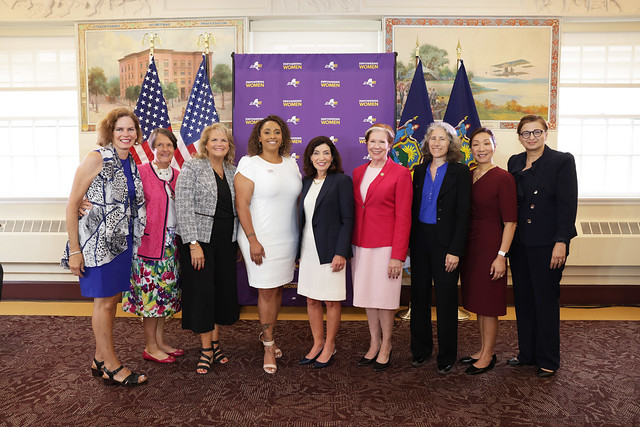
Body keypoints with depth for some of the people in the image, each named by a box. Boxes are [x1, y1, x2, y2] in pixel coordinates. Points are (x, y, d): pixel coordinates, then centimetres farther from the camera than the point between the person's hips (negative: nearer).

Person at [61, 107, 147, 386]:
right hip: (98, 243, -7)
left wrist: (134, 237, 12)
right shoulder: (96, 159, -12)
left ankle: (100, 360, 29)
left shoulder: (132, 163, 8)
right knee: (104, 302, 2)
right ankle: (112, 365, 17)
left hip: (123, 242, 7)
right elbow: (72, 205, -12)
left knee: (112, 300, 14)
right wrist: (74, 250, -14)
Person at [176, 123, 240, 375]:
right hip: (200, 239, -5)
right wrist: (193, 244, -18)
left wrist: (239, 241, 10)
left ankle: (215, 342, 27)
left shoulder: (232, 171, 11)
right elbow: (183, 207, -13)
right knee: (202, 292, 0)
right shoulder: (192, 167, -6)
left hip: (226, 240, 5)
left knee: (224, 290, 10)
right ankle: (206, 350, 14)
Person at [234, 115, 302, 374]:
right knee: (267, 291, 0)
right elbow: (241, 204, -11)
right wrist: (252, 240, -15)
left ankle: (265, 333, 30)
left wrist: (301, 238, 12)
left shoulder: (291, 164, 10)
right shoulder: (249, 163, -6)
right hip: (261, 238, -5)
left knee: (278, 288, 11)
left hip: (287, 238, 5)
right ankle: (269, 346, 15)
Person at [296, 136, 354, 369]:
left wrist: (341, 253, -17)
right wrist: (300, 250, 12)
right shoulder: (306, 182, 11)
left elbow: (347, 219, -11)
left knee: (332, 301, 6)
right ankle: (317, 344, 29)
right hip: (308, 250, 6)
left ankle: (329, 346, 22)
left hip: (330, 250, -6)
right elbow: (302, 217, 14)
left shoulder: (342, 181, -7)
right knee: (311, 300, 13)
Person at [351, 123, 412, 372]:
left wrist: (398, 255, -13)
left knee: (384, 297, 4)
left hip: (385, 245, -5)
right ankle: (374, 345, 28)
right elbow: (353, 211, 13)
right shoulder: (358, 173, 11)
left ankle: (386, 347, 23)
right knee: (367, 296, 12)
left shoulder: (400, 173, -5)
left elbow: (403, 217, -9)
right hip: (361, 244, 5)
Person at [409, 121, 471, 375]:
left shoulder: (460, 172, -4)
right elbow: (413, 209, 11)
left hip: (445, 242, -4)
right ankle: (421, 349, 28)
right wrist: (410, 243, 5)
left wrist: (455, 250, -13)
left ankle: (447, 356, 20)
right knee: (419, 295, 11)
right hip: (420, 240, 4)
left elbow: (463, 214, -8)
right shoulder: (419, 171, 9)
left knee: (446, 299, 4)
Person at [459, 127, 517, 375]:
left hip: (490, 246, -6)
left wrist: (501, 255, -17)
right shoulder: (468, 176, 7)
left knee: (488, 304, 4)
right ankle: (483, 350, 30)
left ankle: (488, 356, 19)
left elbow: (510, 222, -13)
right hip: (470, 245, 7)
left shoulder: (503, 178, -11)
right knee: (477, 302, 15)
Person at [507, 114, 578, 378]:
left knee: (546, 301, 5)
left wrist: (561, 242, -17)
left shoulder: (562, 161, -6)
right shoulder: (514, 163, 10)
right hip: (519, 243, 6)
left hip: (547, 244, -5)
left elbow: (568, 205, -11)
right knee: (523, 300, 14)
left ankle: (548, 361, 20)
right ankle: (527, 353, 29)